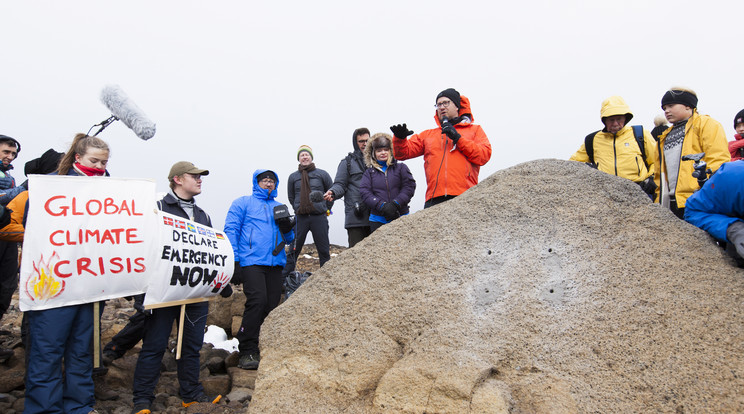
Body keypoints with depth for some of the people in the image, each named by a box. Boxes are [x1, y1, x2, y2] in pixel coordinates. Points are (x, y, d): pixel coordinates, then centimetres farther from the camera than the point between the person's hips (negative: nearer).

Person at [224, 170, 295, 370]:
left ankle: (266, 349, 11)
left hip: (275, 263, 5)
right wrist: (233, 260, -8)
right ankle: (247, 352, -10)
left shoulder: (279, 207, 23)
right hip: (251, 261, -5)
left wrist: (287, 227, 0)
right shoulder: (243, 203, 10)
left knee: (272, 306, -1)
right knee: (257, 301, -19)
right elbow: (231, 231, 3)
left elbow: (288, 240, 24)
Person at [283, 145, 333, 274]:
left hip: (319, 217, -1)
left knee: (324, 250, 5)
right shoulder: (293, 177, 9)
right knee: (294, 249, 1)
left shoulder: (322, 174, 5)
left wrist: (325, 209, 9)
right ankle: (284, 276, 9)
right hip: (300, 218, 1)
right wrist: (299, 209, 12)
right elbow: (291, 197, 20)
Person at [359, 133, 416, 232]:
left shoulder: (401, 167, 11)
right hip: (377, 220, 1)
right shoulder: (369, 172, 13)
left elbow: (410, 186, 1)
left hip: (400, 217, -1)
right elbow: (364, 192, 1)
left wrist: (395, 204, -13)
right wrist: (382, 206, -14)